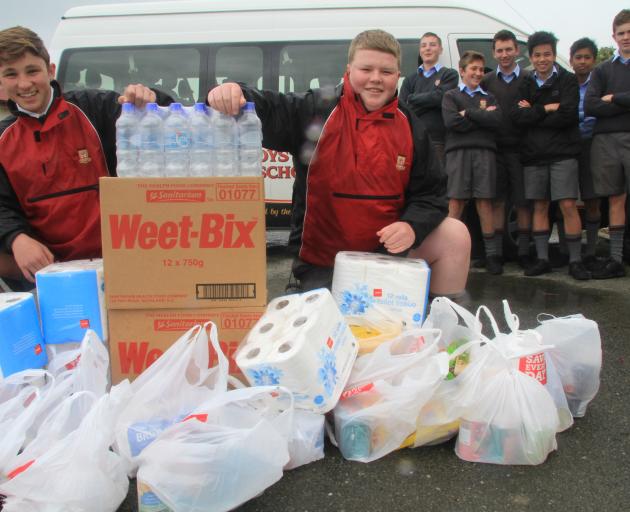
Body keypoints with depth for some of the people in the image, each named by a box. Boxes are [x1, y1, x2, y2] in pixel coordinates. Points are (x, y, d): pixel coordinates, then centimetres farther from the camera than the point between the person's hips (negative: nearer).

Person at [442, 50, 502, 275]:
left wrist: (468, 113, -2)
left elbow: (496, 120, 1)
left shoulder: (488, 97, 22)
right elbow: (451, 122, -6)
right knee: (455, 203, -7)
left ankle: (491, 253, 2)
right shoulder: (451, 96, 14)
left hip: (485, 152, 2)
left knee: (484, 202, -1)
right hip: (458, 152, -2)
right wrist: (482, 116, -1)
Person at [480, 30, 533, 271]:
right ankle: (497, 250, 9)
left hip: (520, 148, -1)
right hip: (494, 147, 1)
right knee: (496, 200, 2)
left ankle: (523, 251, 11)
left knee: (523, 201, 2)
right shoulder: (486, 81, 11)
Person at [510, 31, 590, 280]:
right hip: (533, 154, 3)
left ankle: (575, 261, -1)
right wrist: (546, 109, -9)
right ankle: (542, 259, 12)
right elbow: (516, 116, -2)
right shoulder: (526, 84, 14)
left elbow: (567, 115, -11)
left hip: (563, 152, -3)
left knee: (568, 205, -8)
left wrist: (533, 114, -6)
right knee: (540, 206, 5)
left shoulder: (568, 80, 4)